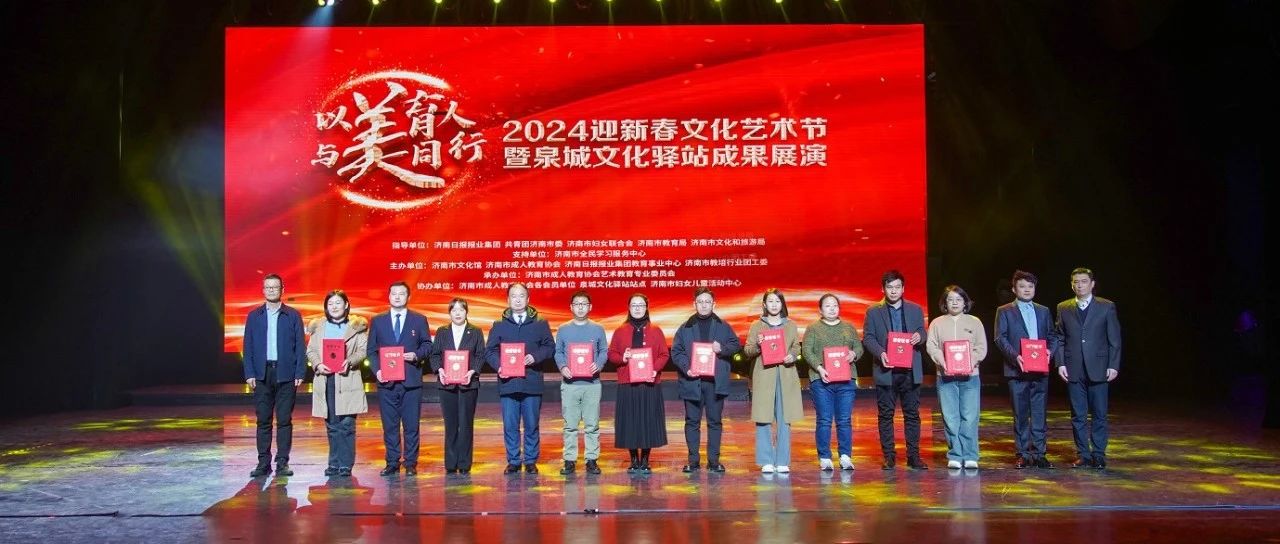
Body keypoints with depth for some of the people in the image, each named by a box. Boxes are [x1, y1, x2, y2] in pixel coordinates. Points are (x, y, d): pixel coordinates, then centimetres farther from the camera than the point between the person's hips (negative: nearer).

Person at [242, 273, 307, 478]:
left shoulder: (293, 316, 5)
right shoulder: (254, 316, 9)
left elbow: (300, 346, 3)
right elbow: (248, 347, 8)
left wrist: (300, 373, -5)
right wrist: (249, 373, -2)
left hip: (286, 374, -1)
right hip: (262, 374, 2)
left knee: (284, 420, 0)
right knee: (263, 421, 4)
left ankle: (282, 463, 5)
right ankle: (263, 463, 9)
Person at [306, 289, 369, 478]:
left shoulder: (357, 326, 6)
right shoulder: (318, 326, 14)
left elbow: (363, 351, 0)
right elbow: (310, 350, 10)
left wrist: (349, 362, -17)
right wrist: (317, 365, -9)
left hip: (347, 379, -3)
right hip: (325, 379, 3)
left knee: (346, 424, -7)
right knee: (331, 425, 6)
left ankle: (346, 465, -1)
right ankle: (334, 464, 15)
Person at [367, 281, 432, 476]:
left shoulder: (419, 320, 7)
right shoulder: (377, 321, 10)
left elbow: (427, 345, 8)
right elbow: (372, 350, 9)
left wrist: (417, 355, -12)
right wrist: (377, 370, -6)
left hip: (411, 381, -1)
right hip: (386, 381, 1)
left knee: (411, 425, 0)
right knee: (389, 425, 5)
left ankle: (410, 464, 8)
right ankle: (392, 463, 12)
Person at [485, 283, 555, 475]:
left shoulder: (540, 323, 8)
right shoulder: (499, 325, 10)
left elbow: (550, 348, 5)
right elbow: (490, 351, 7)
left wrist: (535, 357, -12)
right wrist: (499, 365, -11)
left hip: (532, 382, -1)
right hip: (508, 383, 1)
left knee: (531, 425, 4)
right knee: (510, 426, 3)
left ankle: (530, 461, 14)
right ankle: (513, 461, 13)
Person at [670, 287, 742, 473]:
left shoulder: (723, 327, 9)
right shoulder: (685, 328, 8)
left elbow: (736, 345, 7)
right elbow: (676, 351, 4)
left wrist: (722, 348, -13)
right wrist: (686, 367, -12)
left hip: (715, 381, 0)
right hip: (692, 381, 0)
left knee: (715, 421, 4)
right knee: (692, 421, 3)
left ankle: (714, 460, 11)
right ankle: (693, 461, 10)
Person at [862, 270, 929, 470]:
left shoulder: (916, 310, 11)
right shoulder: (873, 311, 4)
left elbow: (923, 334, 13)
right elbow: (868, 337, 1)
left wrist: (919, 337, -11)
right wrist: (880, 353, -17)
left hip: (910, 371, 2)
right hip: (886, 371, -1)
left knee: (912, 414, 4)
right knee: (885, 415, 2)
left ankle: (913, 455, 10)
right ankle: (888, 456, 8)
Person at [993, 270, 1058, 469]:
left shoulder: (1043, 311, 16)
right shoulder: (1004, 311, 5)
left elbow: (1052, 337, 14)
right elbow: (1000, 338, -3)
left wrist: (1050, 351, -7)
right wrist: (1015, 356, -17)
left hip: (1040, 369, 3)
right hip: (1017, 370, -3)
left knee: (1039, 413, 3)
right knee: (1020, 415, 1)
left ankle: (1039, 453, 9)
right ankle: (1023, 454, 8)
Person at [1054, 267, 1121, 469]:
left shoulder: (1107, 307, 4)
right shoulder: (1063, 308, 9)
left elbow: (1114, 339, 2)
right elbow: (1059, 338, 9)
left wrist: (1113, 366, -4)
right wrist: (1060, 363, -1)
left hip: (1098, 369, -2)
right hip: (1073, 369, 2)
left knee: (1099, 415, 1)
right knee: (1078, 415, 5)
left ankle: (1098, 455, 9)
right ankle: (1082, 455, 12)